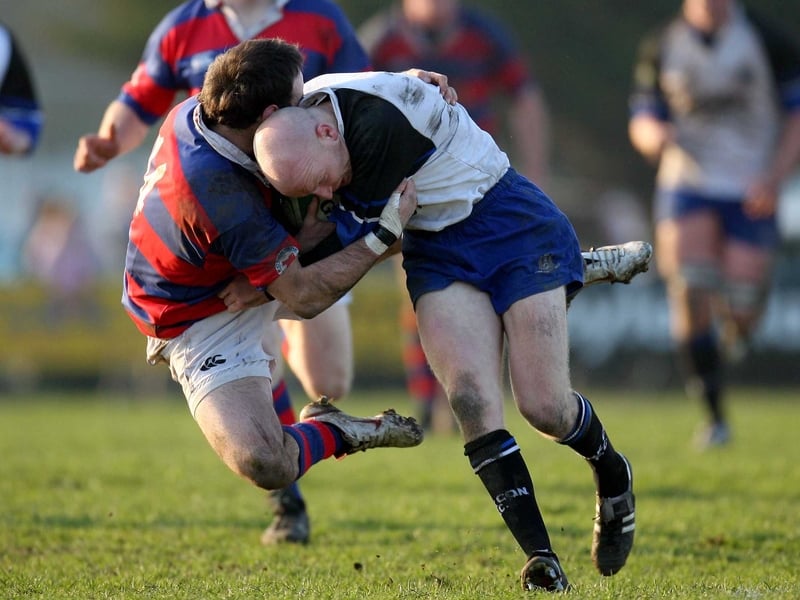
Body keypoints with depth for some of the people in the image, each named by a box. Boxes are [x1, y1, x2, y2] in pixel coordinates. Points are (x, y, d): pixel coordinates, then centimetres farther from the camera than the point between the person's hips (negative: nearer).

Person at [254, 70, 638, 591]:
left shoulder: (379, 122, -34)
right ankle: (541, 558, -13)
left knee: (545, 407, -6)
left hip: (513, 223, -6)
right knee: (472, 400, -14)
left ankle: (612, 476, 28)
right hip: (436, 249, 6)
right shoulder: (294, 120, -11)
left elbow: (366, 235, -24)